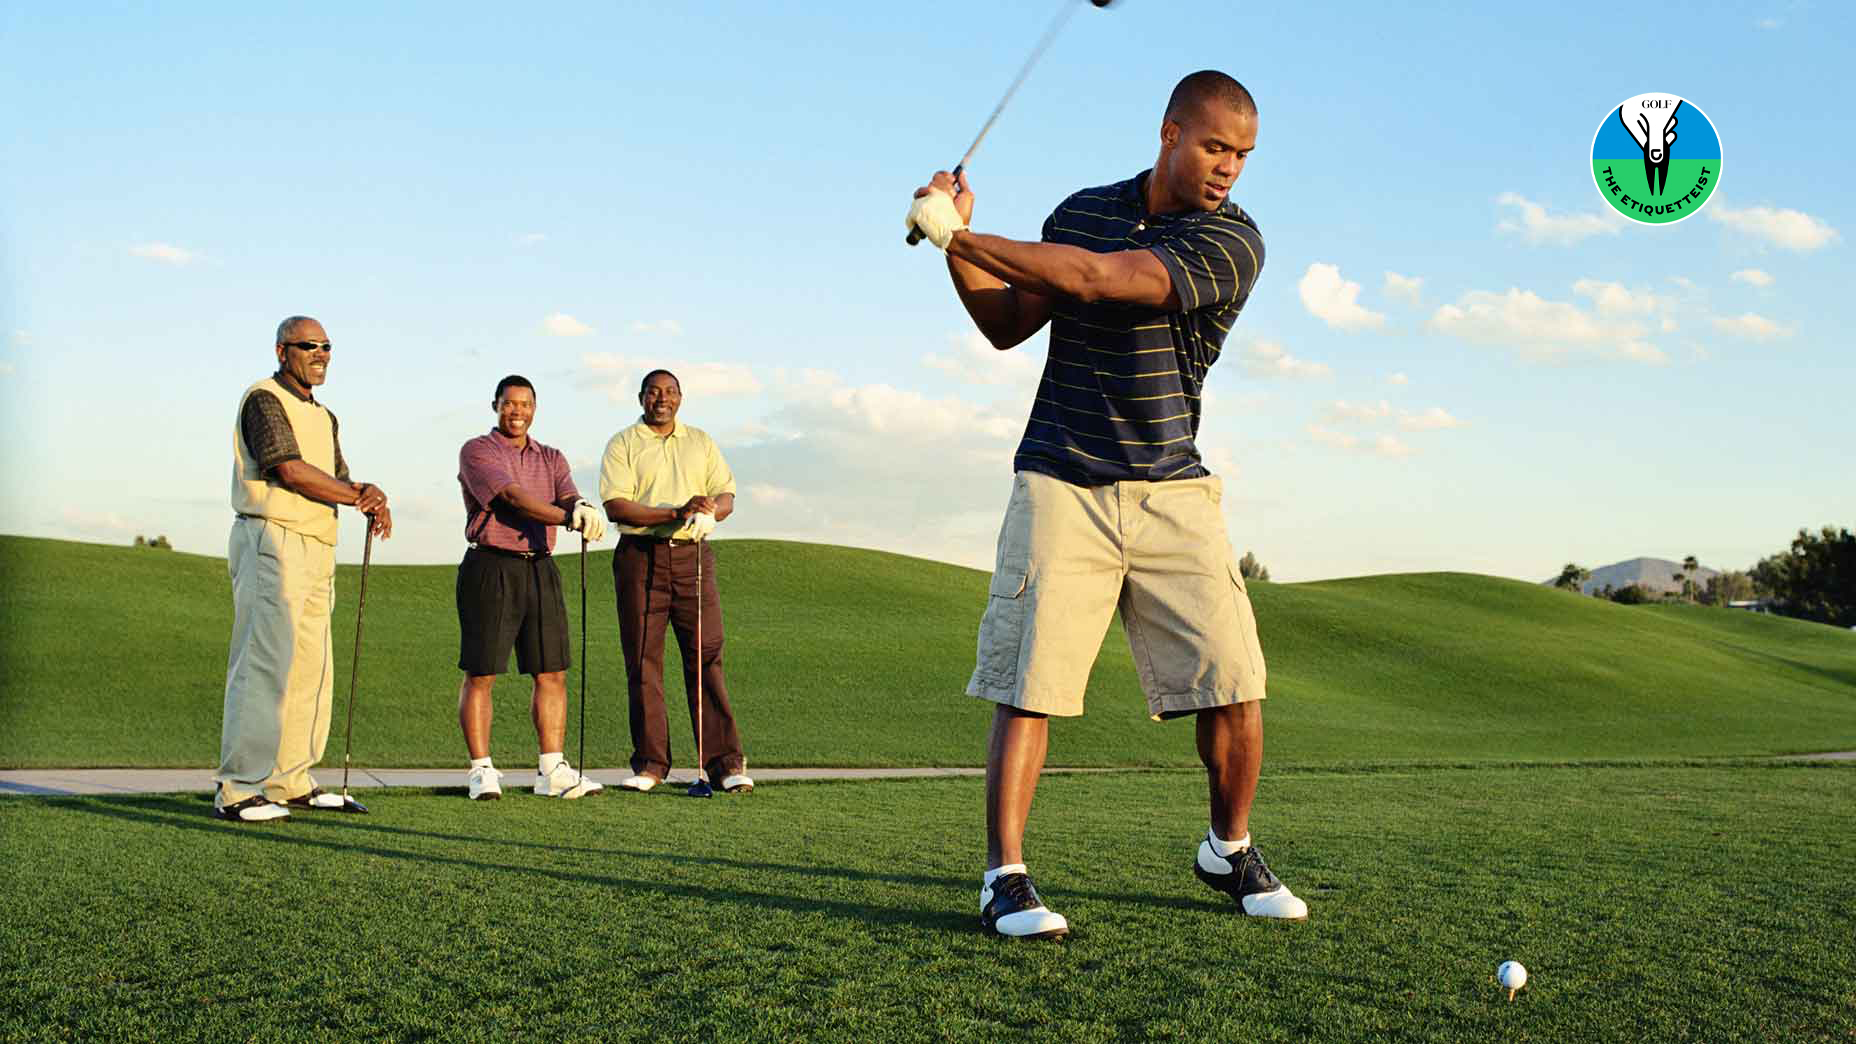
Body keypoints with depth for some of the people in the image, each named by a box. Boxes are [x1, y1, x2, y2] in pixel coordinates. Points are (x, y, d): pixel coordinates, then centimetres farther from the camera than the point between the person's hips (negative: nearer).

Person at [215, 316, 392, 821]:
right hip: (271, 539, -9)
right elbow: (291, 472, -15)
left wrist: (372, 497, -6)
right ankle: (236, 791, -11)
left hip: (316, 551, 9)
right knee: (263, 664, -12)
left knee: (311, 668, 9)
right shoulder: (264, 398, -5)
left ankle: (290, 782, 16)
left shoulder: (324, 416, 23)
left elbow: (339, 480, 17)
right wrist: (359, 495, -6)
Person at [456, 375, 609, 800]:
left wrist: (583, 508, -30)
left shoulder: (551, 459, 16)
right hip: (490, 568, -5)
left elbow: (567, 497, -4)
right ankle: (481, 770, 5)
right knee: (480, 674, -2)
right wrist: (567, 518, -32)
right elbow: (512, 498, -18)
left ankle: (552, 770, 9)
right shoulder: (476, 451, -2)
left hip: (540, 568, 5)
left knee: (551, 672, 4)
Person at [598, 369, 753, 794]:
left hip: (692, 554, 2)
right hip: (639, 556, -2)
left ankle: (725, 760, -3)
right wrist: (676, 513, -15)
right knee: (642, 661, -1)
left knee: (706, 656, -4)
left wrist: (710, 513, -12)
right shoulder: (622, 444, 7)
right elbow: (615, 505, -6)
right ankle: (650, 763, 5)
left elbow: (726, 496, 12)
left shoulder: (701, 442, 18)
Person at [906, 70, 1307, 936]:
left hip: (1172, 491, -1)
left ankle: (1230, 851, 20)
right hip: (1060, 485, 1)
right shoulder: (1083, 212, 7)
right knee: (1029, 684, -8)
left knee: (1233, 684, -3)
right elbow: (1008, 325, 12)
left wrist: (959, 233, -17)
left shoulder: (1232, 241, -7)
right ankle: (1005, 877, -2)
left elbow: (1096, 279, -19)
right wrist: (957, 244, -4)